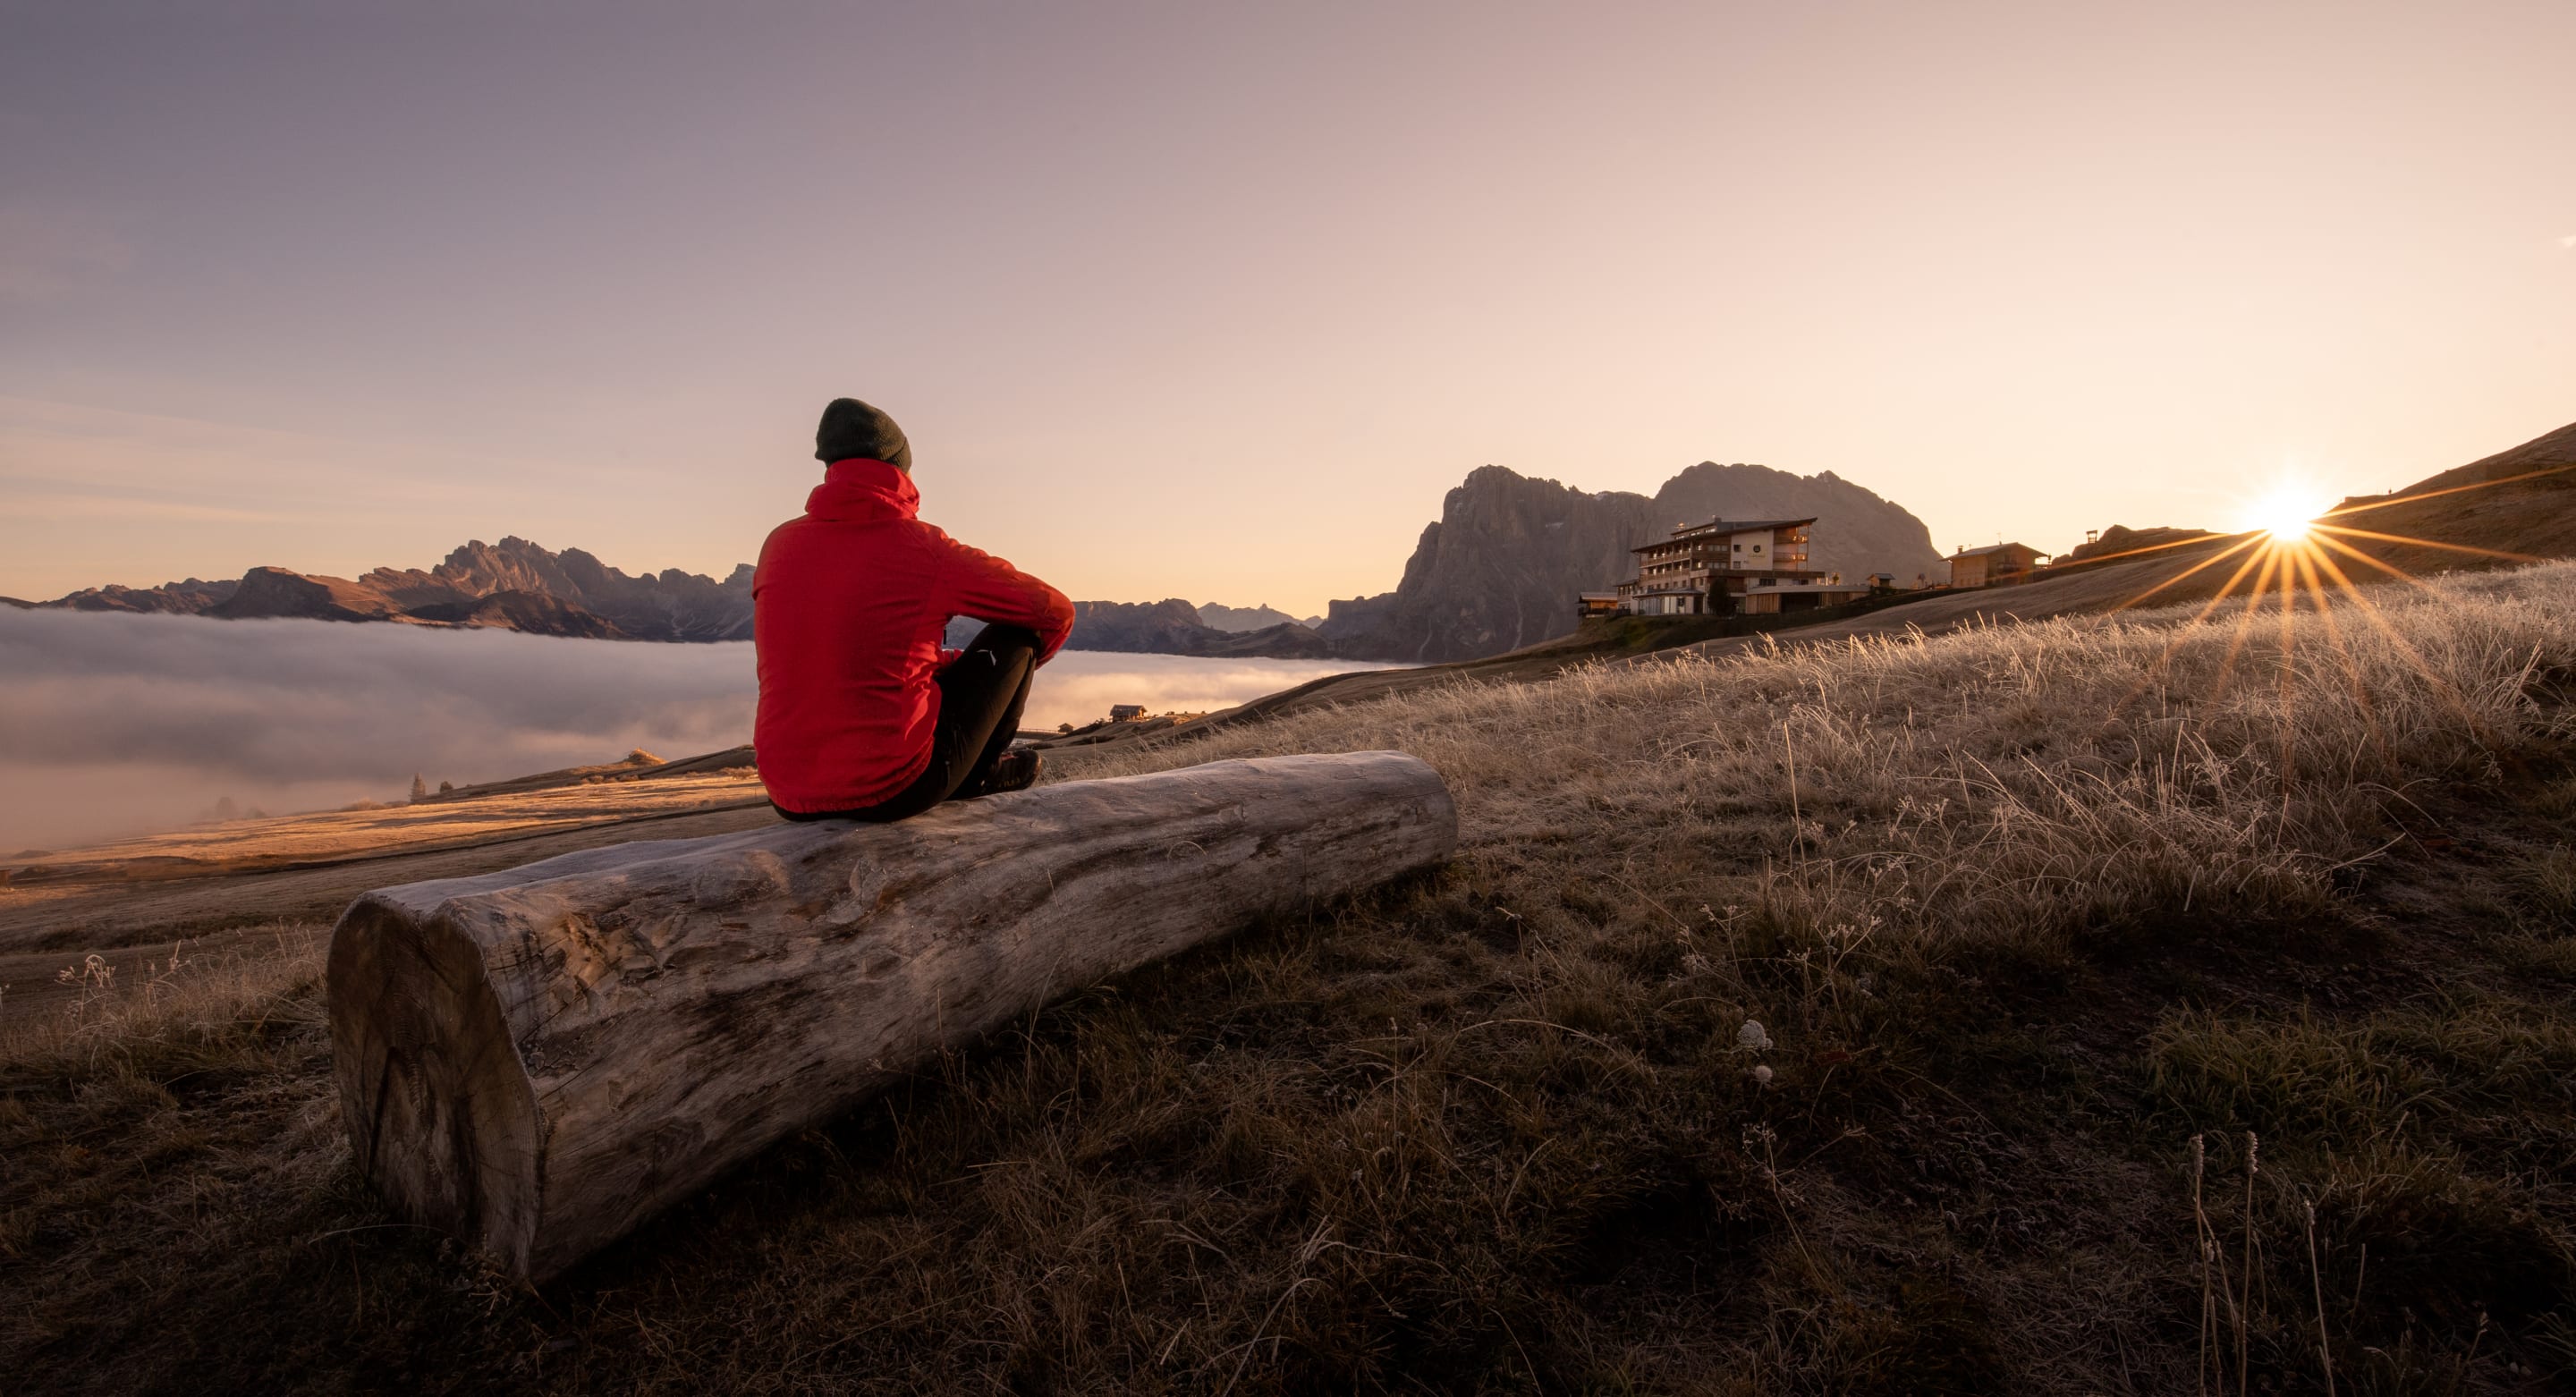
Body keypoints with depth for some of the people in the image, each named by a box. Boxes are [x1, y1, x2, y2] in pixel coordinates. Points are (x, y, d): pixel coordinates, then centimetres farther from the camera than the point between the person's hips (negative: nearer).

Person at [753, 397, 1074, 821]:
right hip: (892, 793, -5)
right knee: (1017, 628, 11)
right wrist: (1014, 668, 25)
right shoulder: (925, 549, -8)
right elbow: (1055, 610, 3)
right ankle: (981, 771, 26)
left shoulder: (780, 544, 5)